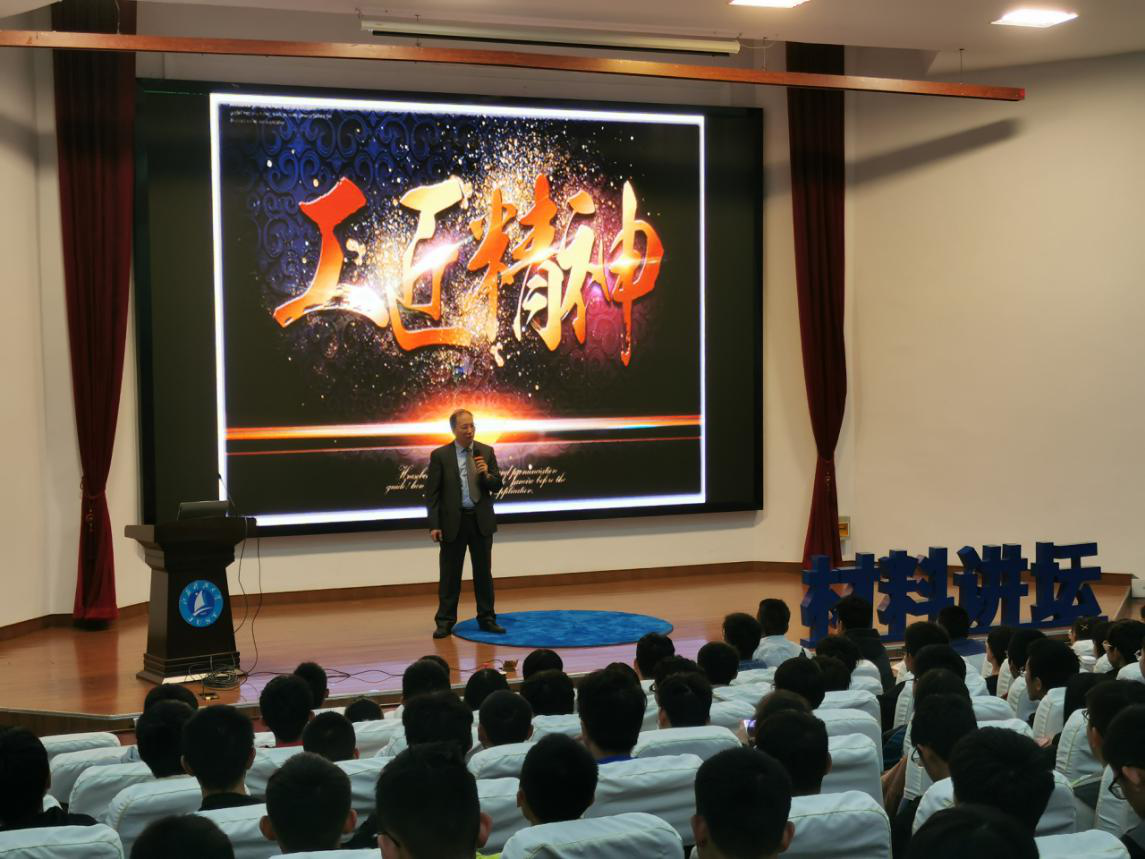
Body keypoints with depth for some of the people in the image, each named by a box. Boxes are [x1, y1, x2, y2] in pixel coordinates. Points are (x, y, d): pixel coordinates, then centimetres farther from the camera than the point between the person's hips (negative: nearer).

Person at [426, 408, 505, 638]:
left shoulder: (486, 452, 4)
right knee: (450, 574, 3)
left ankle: (486, 619, 17)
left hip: (481, 521, 2)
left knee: (483, 572, 8)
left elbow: (496, 486, 5)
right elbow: (432, 493, -4)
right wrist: (434, 525, -9)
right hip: (453, 522, -2)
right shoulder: (440, 455, -4)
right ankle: (445, 621, 10)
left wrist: (487, 474, -17)